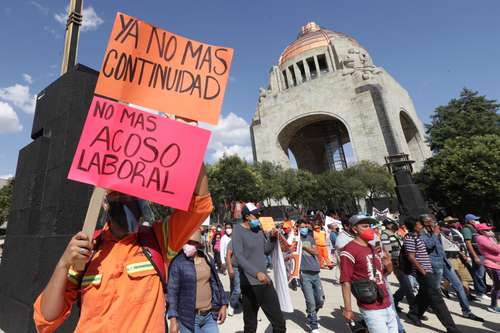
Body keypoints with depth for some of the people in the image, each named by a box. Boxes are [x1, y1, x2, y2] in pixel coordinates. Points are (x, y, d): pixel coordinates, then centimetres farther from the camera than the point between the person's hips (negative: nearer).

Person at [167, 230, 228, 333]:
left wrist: (223, 305, 7)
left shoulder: (208, 259, 1)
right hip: (189, 318, -4)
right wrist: (173, 319, -14)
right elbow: (172, 291, -12)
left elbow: (216, 283, 9)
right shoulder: (177, 263, -14)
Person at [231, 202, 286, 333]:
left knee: (279, 322, 14)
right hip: (250, 284, -6)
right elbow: (238, 257, -23)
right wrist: (257, 273, -33)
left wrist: (272, 238, -2)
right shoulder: (238, 231, -13)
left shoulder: (258, 229, 8)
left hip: (266, 281, 6)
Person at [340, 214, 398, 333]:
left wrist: (388, 262, 1)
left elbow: (387, 271, 21)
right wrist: (348, 309, -18)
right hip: (371, 309, -8)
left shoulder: (372, 248, 10)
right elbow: (346, 282, -17)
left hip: (387, 305, 8)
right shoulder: (349, 251, -16)